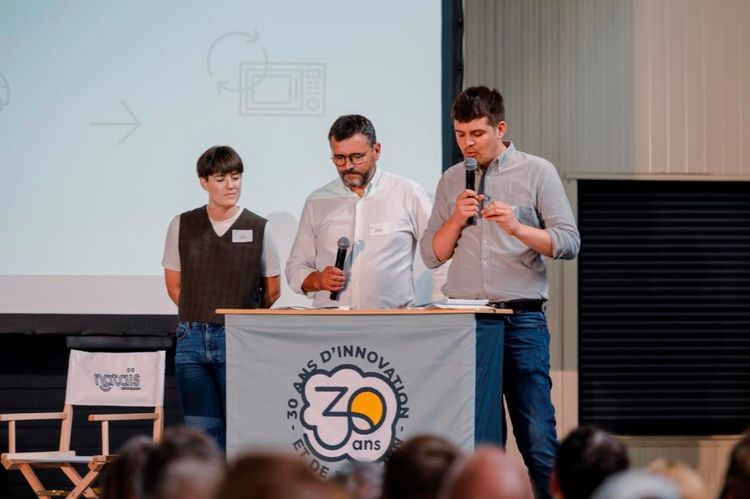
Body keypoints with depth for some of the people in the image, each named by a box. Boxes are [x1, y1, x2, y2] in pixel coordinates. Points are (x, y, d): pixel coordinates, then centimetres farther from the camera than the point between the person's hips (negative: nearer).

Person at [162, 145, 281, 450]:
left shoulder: (258, 228, 0)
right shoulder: (182, 226, 4)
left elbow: (272, 290, 10)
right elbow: (174, 285, 12)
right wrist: (200, 316, 9)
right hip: (192, 340, 2)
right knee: (202, 429, 2)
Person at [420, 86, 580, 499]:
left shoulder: (537, 173, 4)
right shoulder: (451, 181, 14)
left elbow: (569, 243, -3)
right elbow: (432, 255, 12)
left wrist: (517, 227, -17)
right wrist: (457, 220, -5)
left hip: (522, 320, -3)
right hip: (465, 321, 3)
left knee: (538, 439, -7)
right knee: (477, 440, 4)